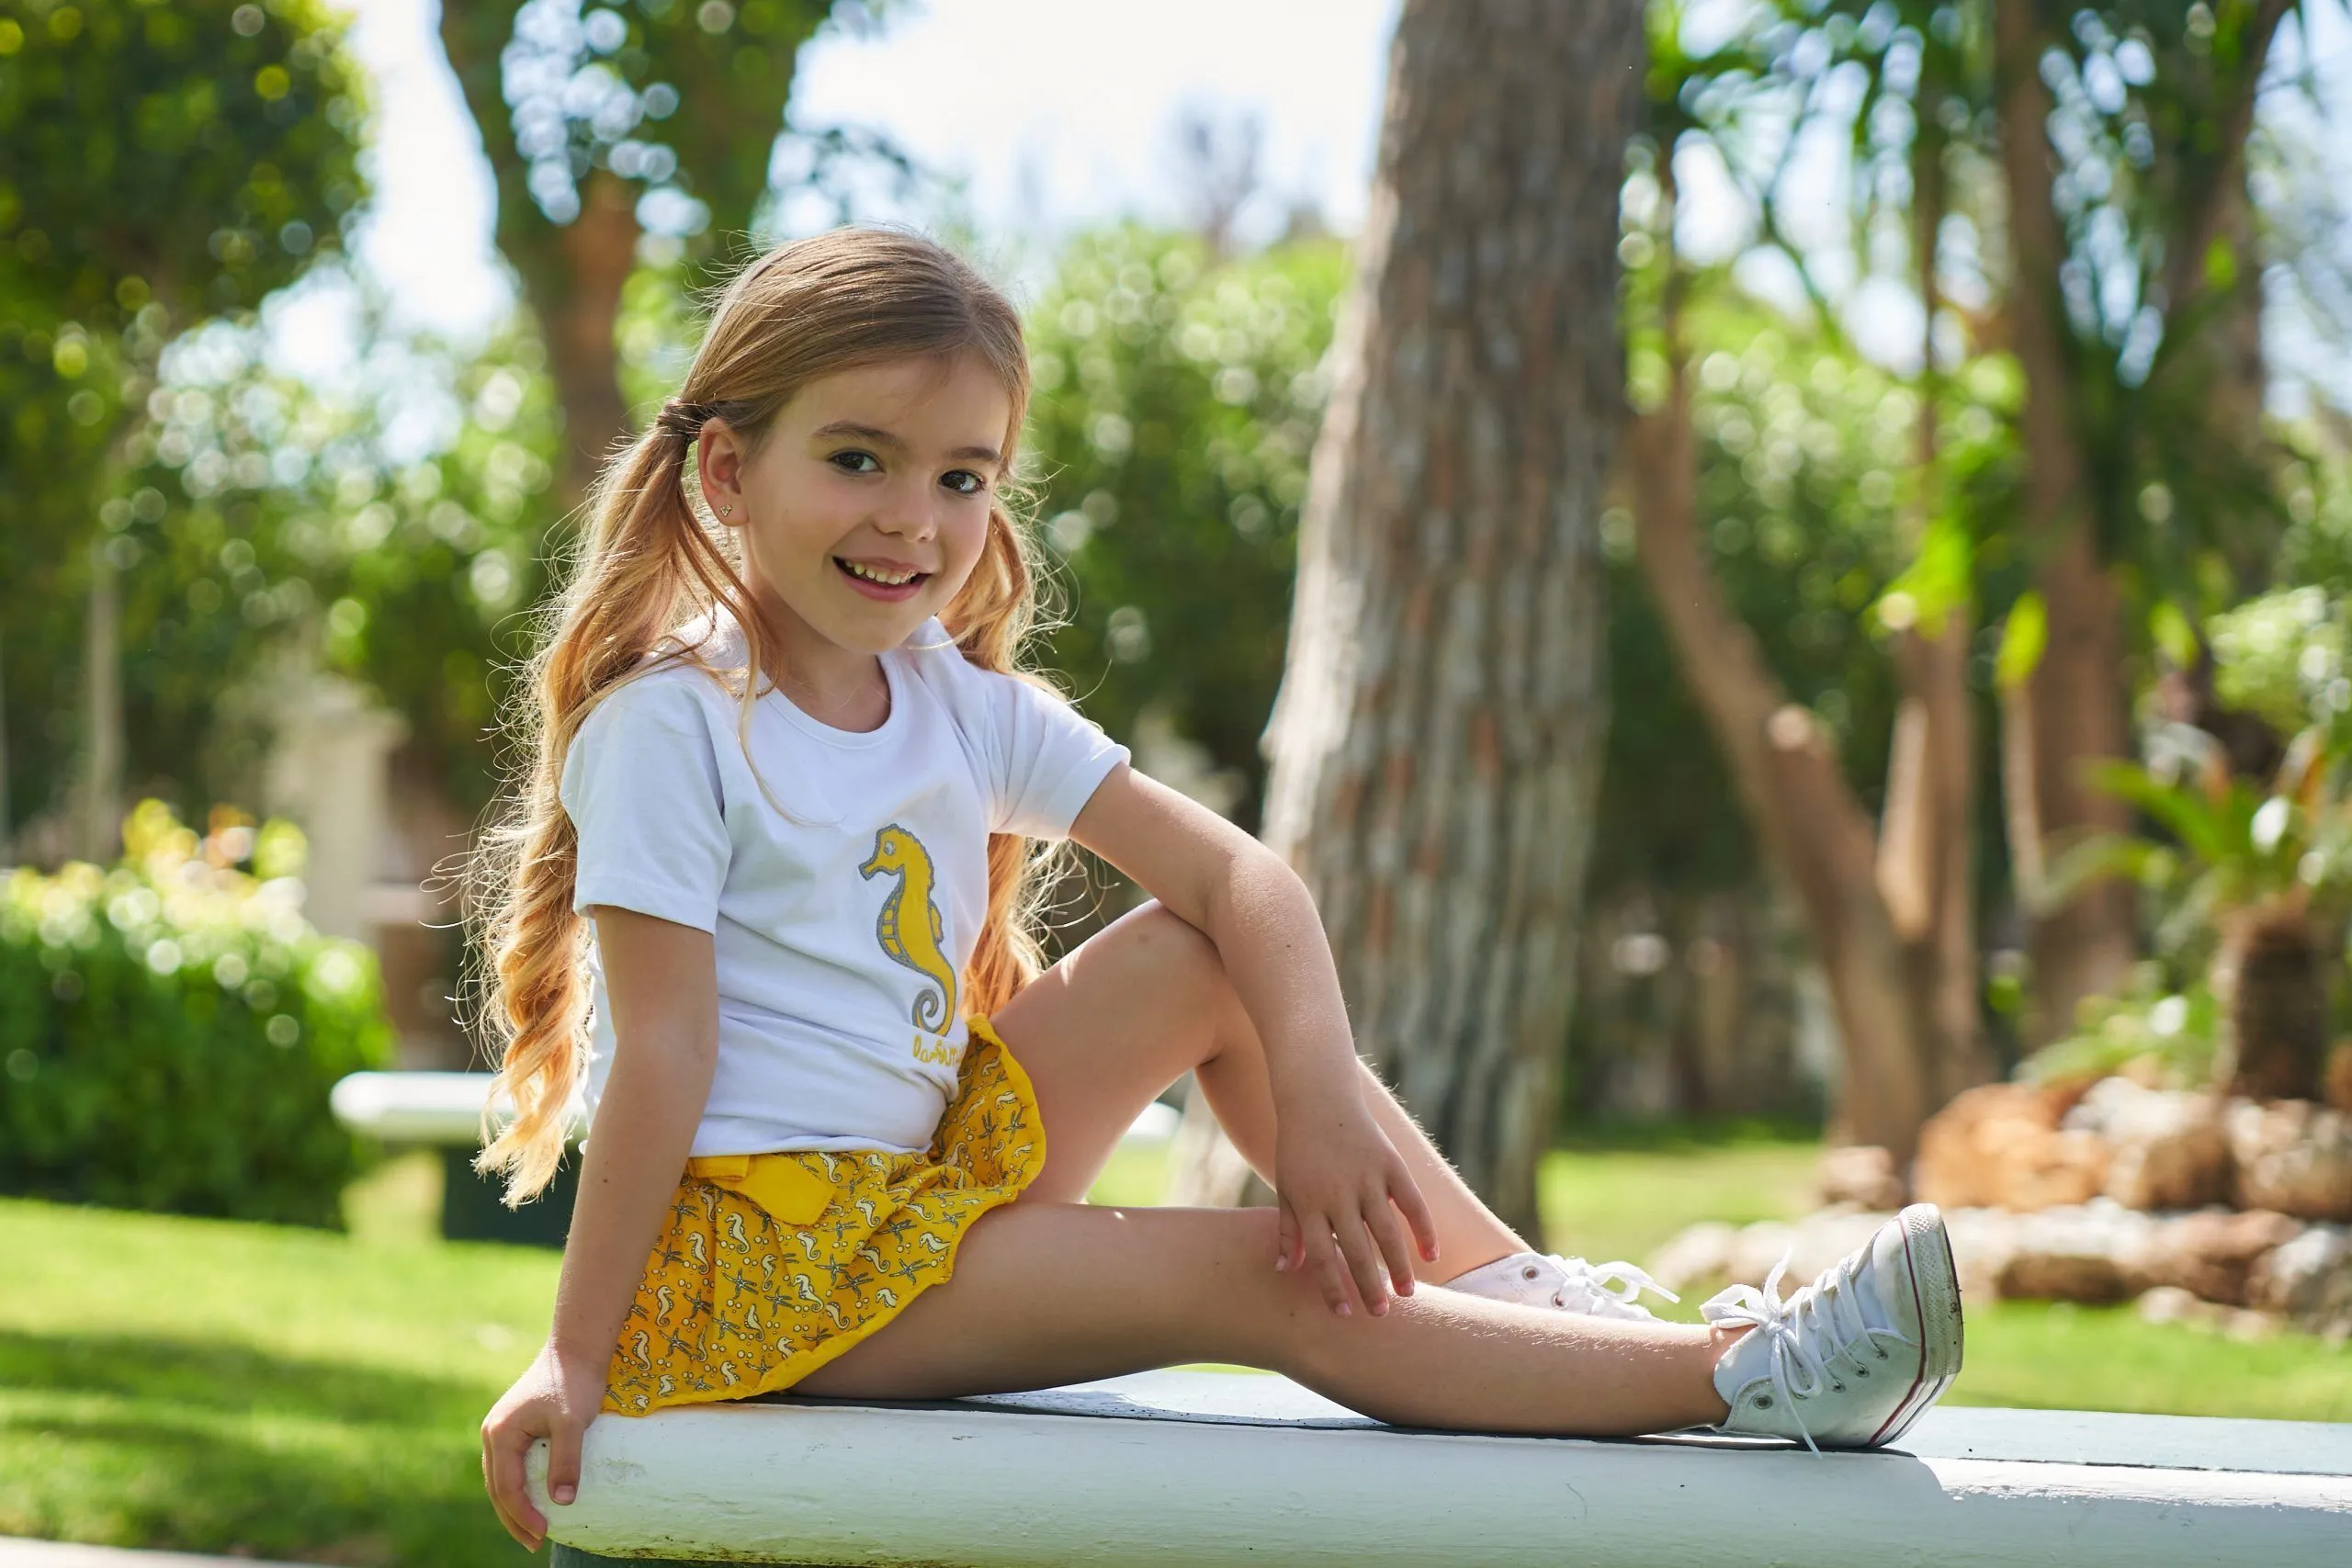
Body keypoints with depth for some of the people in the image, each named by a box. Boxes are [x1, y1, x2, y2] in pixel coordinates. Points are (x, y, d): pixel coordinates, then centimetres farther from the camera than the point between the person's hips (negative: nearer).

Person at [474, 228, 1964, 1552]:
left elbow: (1241, 872, -3)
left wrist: (1317, 1094, -19)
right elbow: (664, 1052, -19)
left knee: (1212, 958, -2)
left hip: (919, 1176, 7)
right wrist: (579, 1359, -20)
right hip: (742, 1256, -7)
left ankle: (1511, 1285, -3)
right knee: (1265, 1277, -17)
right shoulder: (672, 725, -15)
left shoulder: (965, 705, 5)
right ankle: (1729, 1375, -17)